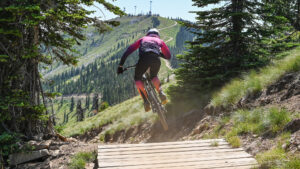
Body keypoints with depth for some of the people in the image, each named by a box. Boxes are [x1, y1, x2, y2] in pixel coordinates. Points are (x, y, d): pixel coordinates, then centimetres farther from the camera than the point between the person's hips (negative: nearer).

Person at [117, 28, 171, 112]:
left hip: (144, 59, -1)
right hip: (156, 60, 2)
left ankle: (146, 100, 2)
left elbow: (128, 51, 28)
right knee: (154, 77, 32)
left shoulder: (142, 39, 35)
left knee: (137, 79, 22)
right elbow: (168, 56, 33)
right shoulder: (160, 41, 35)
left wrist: (120, 65, 30)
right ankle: (161, 93, 7)